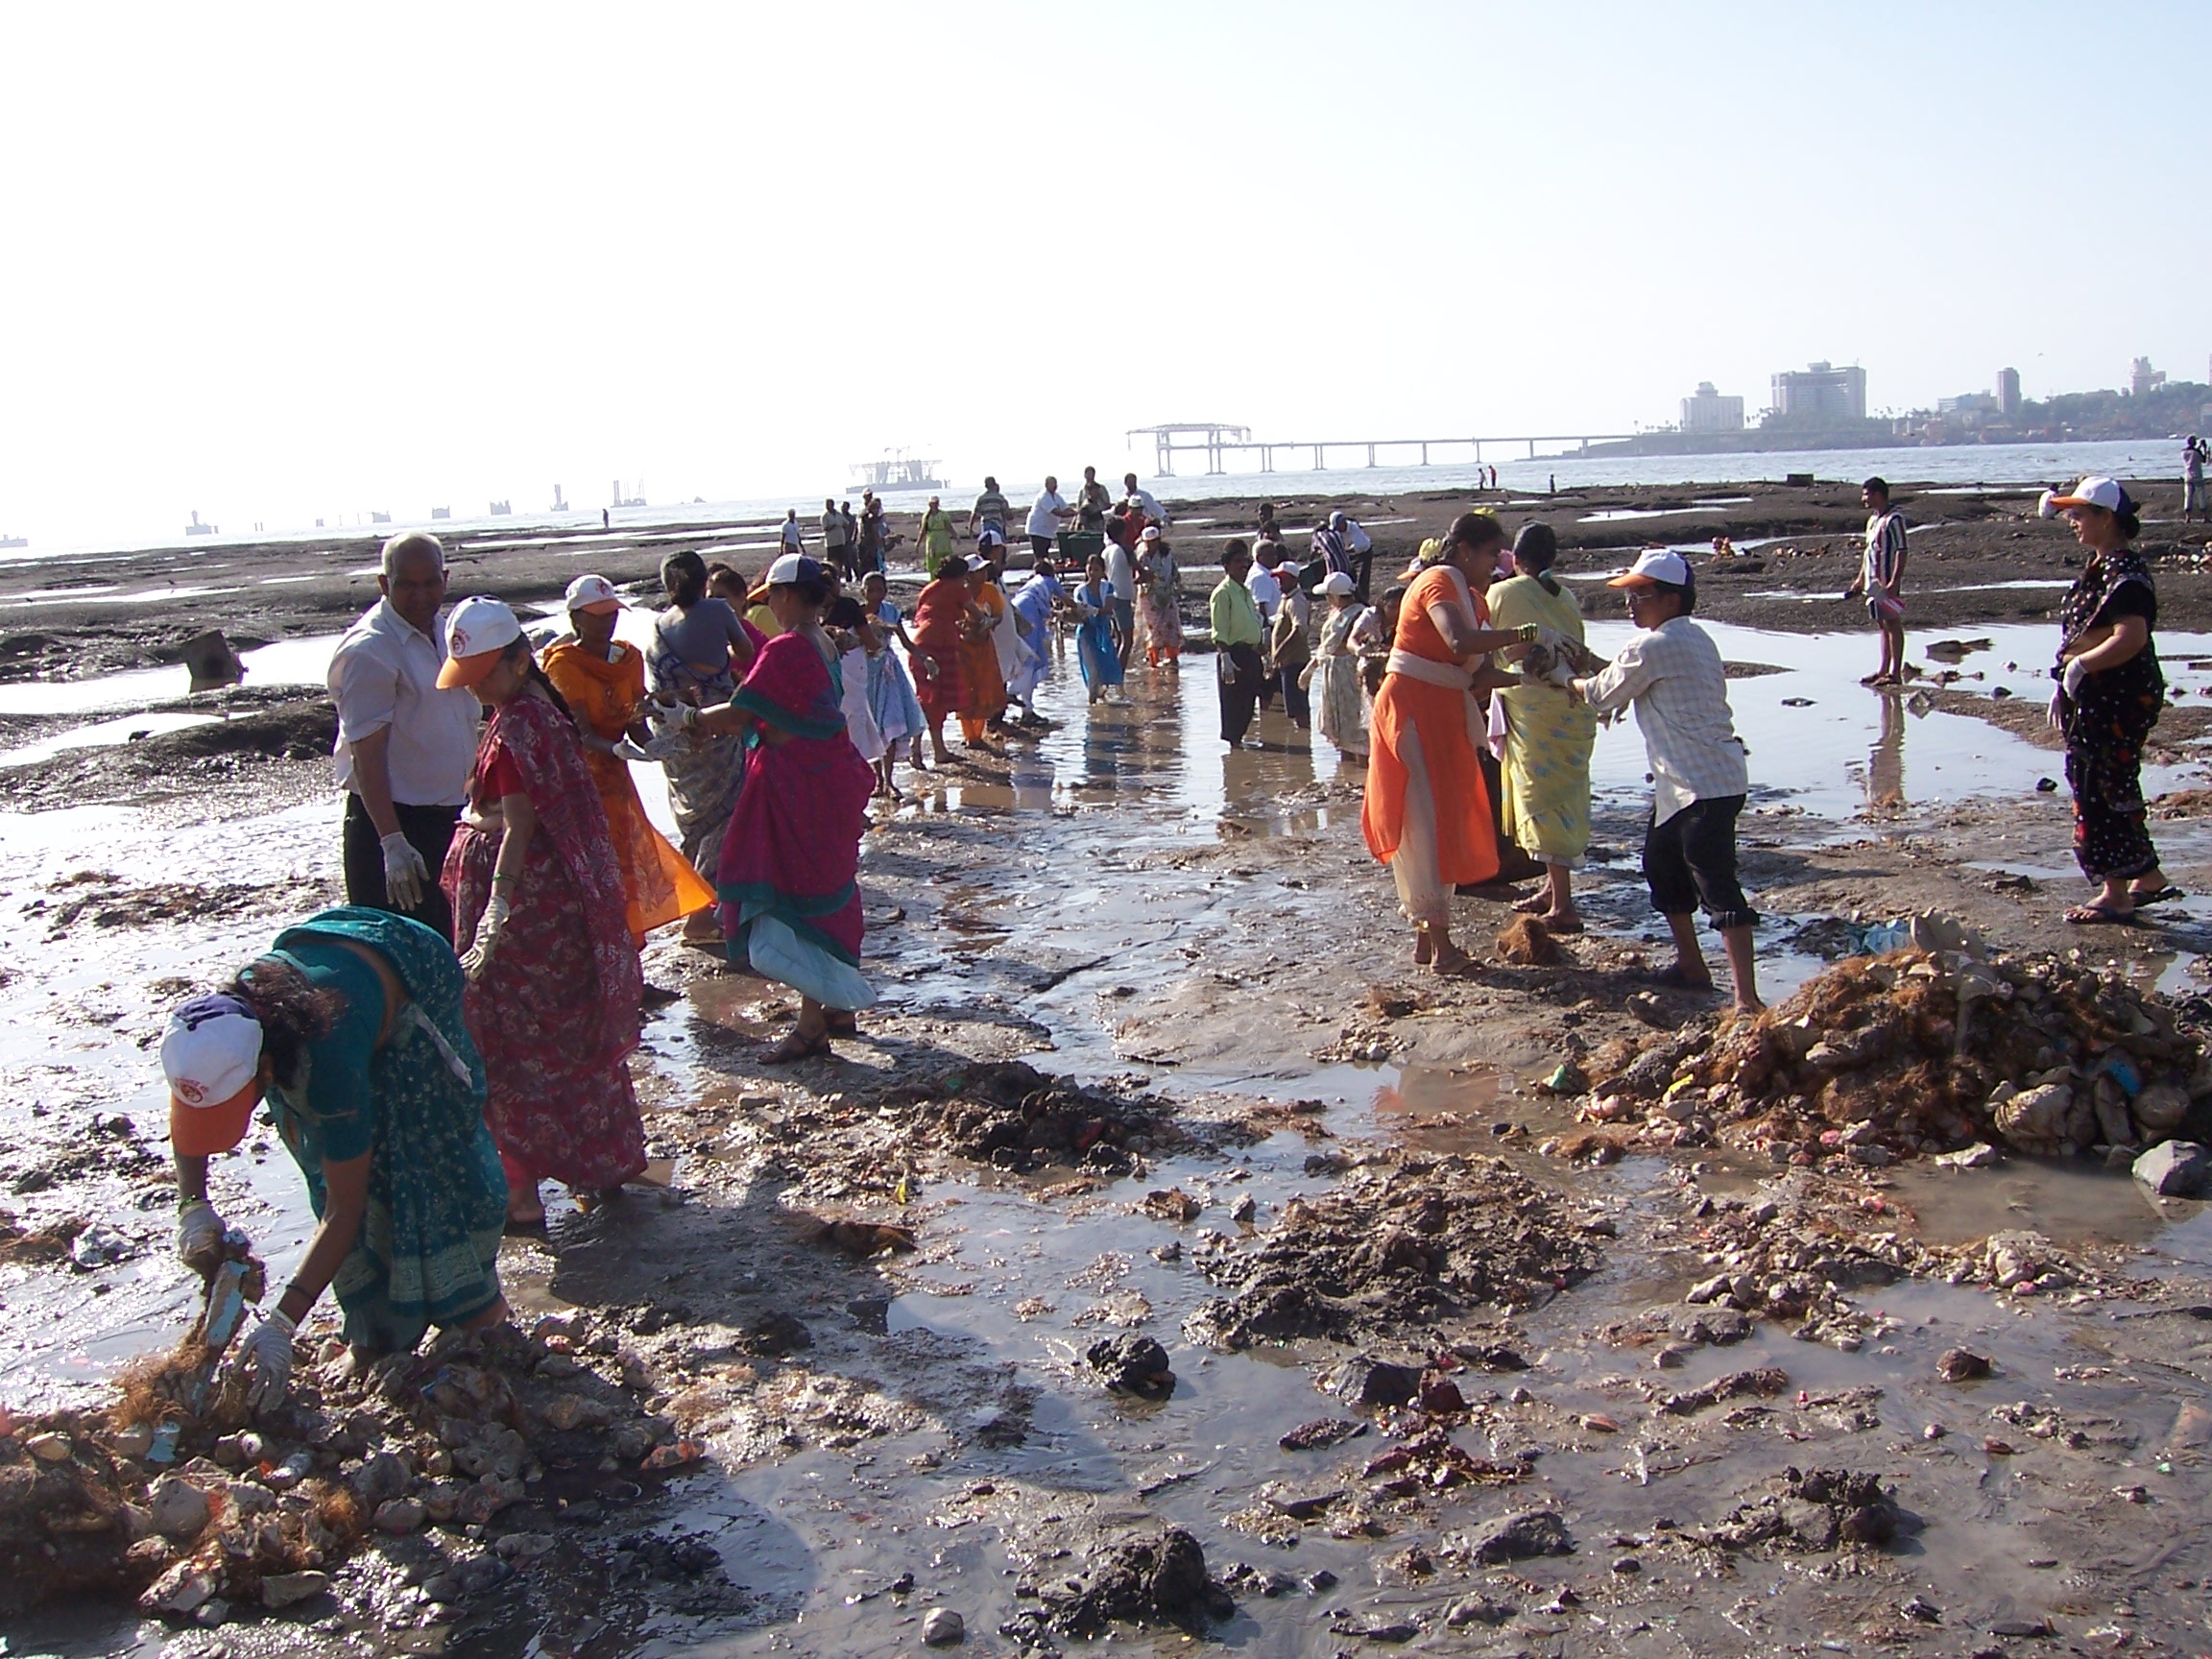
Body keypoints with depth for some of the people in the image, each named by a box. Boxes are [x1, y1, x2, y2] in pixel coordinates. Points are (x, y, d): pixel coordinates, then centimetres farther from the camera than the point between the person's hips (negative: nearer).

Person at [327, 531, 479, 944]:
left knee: (452, 951, 16)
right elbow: (366, 756, -20)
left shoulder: (448, 632, 8)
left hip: (451, 816, 8)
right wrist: (393, 844, -25)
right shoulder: (368, 651, -16)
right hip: (392, 820, -8)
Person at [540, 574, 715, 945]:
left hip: (614, 775, 6)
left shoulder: (629, 657, 6)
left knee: (627, 860, 9)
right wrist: (616, 749, -38)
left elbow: (636, 725, 4)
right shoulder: (563, 663, -11)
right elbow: (580, 734, -20)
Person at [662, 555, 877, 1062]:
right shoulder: (824, 646, 8)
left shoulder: (786, 649, -20)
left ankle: (811, 1025, 3)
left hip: (797, 789, -9)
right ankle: (840, 1007, 26)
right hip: (829, 780, 9)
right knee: (828, 891, 16)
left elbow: (740, 712, -20)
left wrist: (692, 716, -3)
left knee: (795, 897, -2)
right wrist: (721, 721, 15)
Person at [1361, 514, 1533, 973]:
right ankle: (1439, 943, -6)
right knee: (1427, 820, -8)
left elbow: (1476, 673, 9)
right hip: (1412, 708, -10)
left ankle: (1427, 936, 17)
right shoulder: (1440, 583, -12)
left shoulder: (1468, 597, 17)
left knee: (1444, 819, 11)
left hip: (1442, 714, 10)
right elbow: (1460, 643, -32)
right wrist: (1518, 636, -23)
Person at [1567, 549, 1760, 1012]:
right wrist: (1591, 673, 17)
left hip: (1703, 783, -11)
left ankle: (1747, 999, -17)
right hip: (1682, 781, 11)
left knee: (1716, 883, -14)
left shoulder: (1652, 647, -14)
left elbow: (1603, 696, -3)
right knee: (1661, 863, 22)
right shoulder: (1694, 639, 15)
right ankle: (1690, 965, 32)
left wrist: (1567, 680, 15)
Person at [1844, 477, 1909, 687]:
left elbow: (1901, 551, -17)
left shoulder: (1893, 519, -13)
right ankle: (1884, 670, 19)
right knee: (1882, 625, 13)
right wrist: (1860, 579, 22)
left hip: (1887, 583, -9)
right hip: (1874, 582, 9)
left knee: (1893, 624, -5)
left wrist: (1894, 581, -22)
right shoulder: (1873, 519, 16)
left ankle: (1895, 673, -3)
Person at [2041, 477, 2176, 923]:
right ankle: (2148, 878, 26)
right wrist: (2064, 687, 17)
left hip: (2119, 702, -10)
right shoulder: (2098, 568, 14)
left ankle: (2116, 894, 3)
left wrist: (2080, 665, -22)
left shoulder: (2126, 573, -17)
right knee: (2115, 791, 16)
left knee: (2103, 792, -5)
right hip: (2092, 699, 10)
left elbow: (2131, 637, -28)